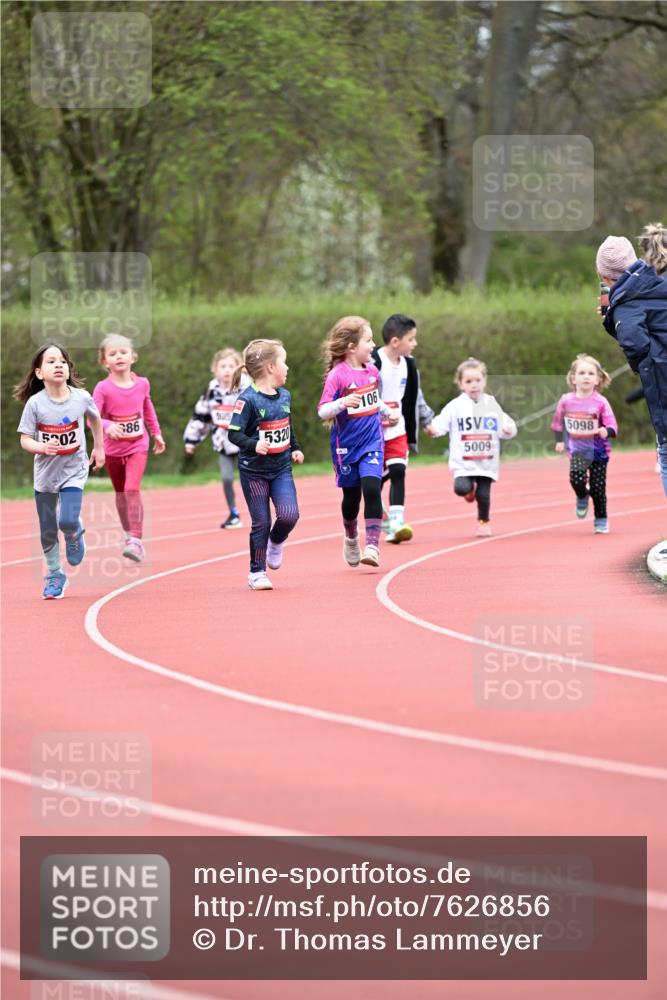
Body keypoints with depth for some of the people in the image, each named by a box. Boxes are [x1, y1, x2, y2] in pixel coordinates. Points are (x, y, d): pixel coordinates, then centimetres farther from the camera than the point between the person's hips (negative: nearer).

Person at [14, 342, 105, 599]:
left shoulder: (81, 398, -11)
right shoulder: (35, 404, -14)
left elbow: (94, 418, 12)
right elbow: (25, 440, -11)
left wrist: (99, 448, 19)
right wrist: (42, 447, -30)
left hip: (73, 471, -1)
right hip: (45, 473, 1)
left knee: (68, 521, -20)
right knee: (47, 530, 8)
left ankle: (74, 535, 17)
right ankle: (54, 575, 29)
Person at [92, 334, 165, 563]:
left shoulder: (142, 384, -6)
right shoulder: (103, 388, -15)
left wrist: (157, 433, 22)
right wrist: (108, 426, -43)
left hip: (138, 447, -1)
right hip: (113, 449, 1)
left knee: (132, 489, -18)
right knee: (120, 493, 16)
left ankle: (136, 541, -20)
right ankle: (128, 534, 36)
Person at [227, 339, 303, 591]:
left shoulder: (285, 396, 6)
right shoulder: (248, 399, -17)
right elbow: (234, 433, -19)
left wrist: (294, 449, 11)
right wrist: (254, 445, -35)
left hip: (281, 468, 5)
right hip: (254, 470, -5)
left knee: (289, 515, -12)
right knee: (261, 523, -1)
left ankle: (276, 542, 21)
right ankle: (257, 573, 14)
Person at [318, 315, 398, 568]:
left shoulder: (372, 371, 4)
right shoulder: (338, 375, -15)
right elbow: (323, 412, -21)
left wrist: (388, 412, 19)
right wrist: (343, 403, -36)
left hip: (372, 442, 3)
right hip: (346, 445, -3)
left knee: (372, 489, -15)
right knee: (351, 496, 10)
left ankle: (372, 546, -14)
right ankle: (351, 538, 37)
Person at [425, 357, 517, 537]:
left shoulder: (492, 405, 6)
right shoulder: (455, 406, -1)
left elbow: (504, 427, 9)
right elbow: (442, 422, -10)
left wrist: (508, 429, -14)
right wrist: (433, 428, -31)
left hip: (487, 461, 1)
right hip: (463, 463, -1)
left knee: (484, 495, -2)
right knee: (461, 488, -19)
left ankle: (484, 522, 25)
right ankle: (470, 488, 19)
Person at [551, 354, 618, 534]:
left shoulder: (600, 402, -11)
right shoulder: (566, 401, -4)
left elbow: (612, 426, -13)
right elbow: (558, 422, 14)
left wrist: (607, 431, -34)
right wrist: (559, 440, 8)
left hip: (599, 450, -1)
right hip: (578, 449, 1)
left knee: (598, 488, 2)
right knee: (576, 477, -23)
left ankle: (601, 521, 21)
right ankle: (582, 498, 11)